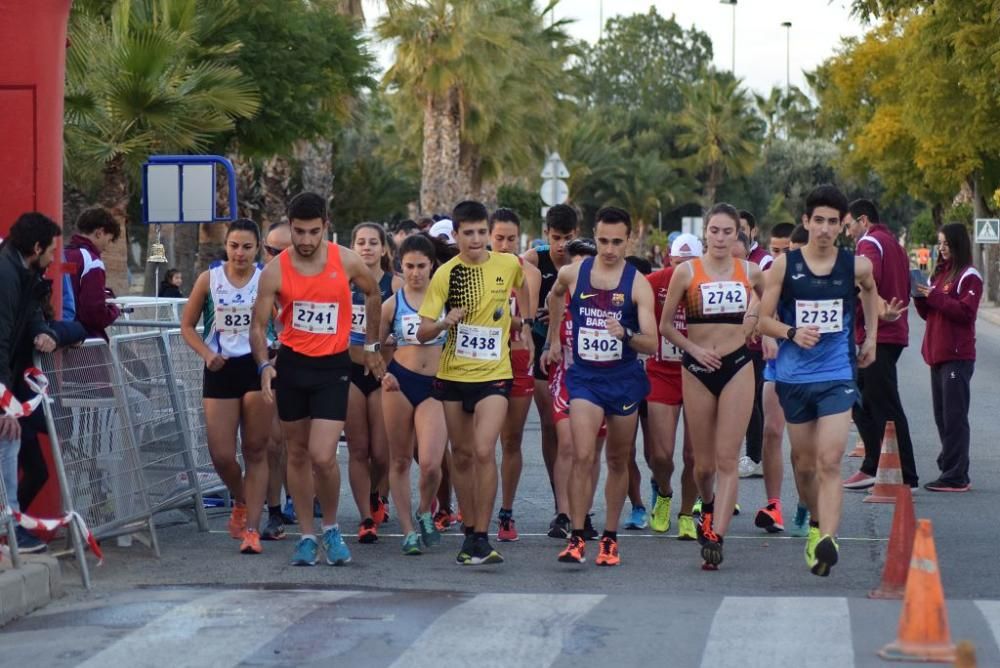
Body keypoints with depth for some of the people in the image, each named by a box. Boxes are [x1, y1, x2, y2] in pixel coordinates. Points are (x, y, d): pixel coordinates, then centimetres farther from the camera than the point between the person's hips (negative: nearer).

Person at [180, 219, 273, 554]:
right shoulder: (209, 279, 1)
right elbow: (187, 326, 8)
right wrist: (207, 354, -7)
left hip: (257, 367, -1)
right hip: (221, 370, 1)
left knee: (256, 451, 1)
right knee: (221, 455, -2)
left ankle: (251, 528, 6)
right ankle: (241, 502, 29)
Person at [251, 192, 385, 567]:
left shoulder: (347, 262, -7)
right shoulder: (275, 272, -7)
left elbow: (373, 295, 13)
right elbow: (259, 325, -3)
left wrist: (372, 346, 17)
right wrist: (264, 365, -20)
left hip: (333, 367, -2)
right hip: (291, 364, 2)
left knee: (323, 457, -13)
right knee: (297, 454, 10)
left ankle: (331, 528, 11)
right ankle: (307, 536, 21)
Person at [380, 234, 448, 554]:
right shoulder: (392, 304, 5)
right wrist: (382, 373, -5)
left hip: (435, 385, -1)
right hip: (400, 382, 1)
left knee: (430, 464, -12)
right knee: (400, 460, 5)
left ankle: (424, 513, 18)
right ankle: (408, 530, 15)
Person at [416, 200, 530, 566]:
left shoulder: (509, 265, -3)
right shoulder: (445, 274, -5)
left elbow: (521, 286, 23)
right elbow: (422, 333, -7)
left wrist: (526, 320, 24)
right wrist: (445, 322, -26)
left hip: (494, 374, -1)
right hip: (453, 375, 1)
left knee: (484, 451, -17)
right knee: (461, 455, 9)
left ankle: (481, 537, -12)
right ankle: (470, 531, 22)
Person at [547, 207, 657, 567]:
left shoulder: (638, 284, -8)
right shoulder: (572, 274, -1)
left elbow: (651, 344, -13)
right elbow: (555, 296, 24)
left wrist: (626, 334, -32)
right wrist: (553, 338, 26)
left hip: (624, 379, 0)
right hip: (584, 377, 0)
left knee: (618, 461, 11)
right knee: (583, 457, -14)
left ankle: (610, 538, 22)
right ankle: (576, 538, -12)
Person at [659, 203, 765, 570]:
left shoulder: (750, 272, 4)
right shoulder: (686, 272, -1)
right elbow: (665, 325, 4)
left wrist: (753, 324, 6)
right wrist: (693, 348, -10)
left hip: (737, 367, 0)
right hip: (698, 369, 0)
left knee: (727, 460, -9)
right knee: (704, 462, 8)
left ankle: (715, 537, -12)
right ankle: (708, 507, 40)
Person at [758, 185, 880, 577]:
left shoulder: (856, 266, 0)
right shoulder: (784, 266, -2)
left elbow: (870, 291, 25)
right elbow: (762, 319, 0)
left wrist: (871, 337, 21)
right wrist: (791, 332, -18)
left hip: (838, 375, -1)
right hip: (793, 377, 1)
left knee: (829, 462, -15)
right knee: (803, 463, 13)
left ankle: (827, 540, -26)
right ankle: (816, 524, 36)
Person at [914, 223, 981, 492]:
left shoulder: (969, 276, -7)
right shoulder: (939, 273, 17)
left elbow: (966, 311, -17)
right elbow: (927, 314, 21)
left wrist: (934, 296, -17)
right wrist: (920, 297, 2)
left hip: (957, 356, -9)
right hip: (937, 353, 9)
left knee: (954, 417, -9)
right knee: (942, 416, 11)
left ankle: (956, 477, -8)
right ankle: (950, 468, 17)